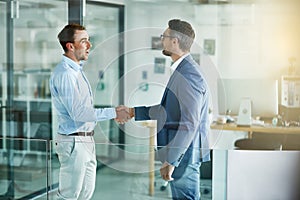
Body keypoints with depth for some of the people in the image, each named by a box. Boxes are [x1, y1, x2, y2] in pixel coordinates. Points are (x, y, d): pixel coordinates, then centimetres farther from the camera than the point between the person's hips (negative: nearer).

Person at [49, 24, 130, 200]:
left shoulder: (77, 70, 13)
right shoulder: (64, 73, -19)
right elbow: (77, 113, -24)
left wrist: (113, 112, 8)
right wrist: (113, 113, -22)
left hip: (87, 140, 10)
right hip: (74, 141, -10)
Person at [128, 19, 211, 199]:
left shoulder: (189, 75, -21)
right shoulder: (183, 70, 11)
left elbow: (189, 124, -25)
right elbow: (169, 109, 19)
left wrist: (171, 161, -24)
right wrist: (135, 112, 21)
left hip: (184, 155, -10)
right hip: (181, 151, 10)